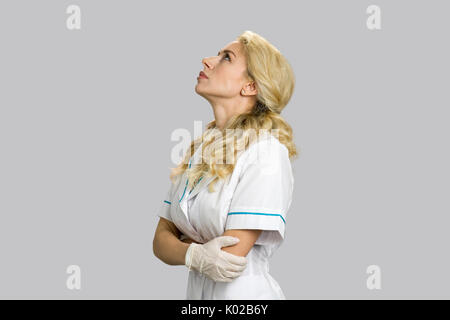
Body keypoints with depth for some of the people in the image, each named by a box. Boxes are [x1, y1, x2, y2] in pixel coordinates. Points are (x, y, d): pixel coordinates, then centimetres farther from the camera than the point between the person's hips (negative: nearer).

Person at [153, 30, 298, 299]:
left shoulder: (267, 151, -17)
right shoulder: (198, 149, 3)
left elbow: (230, 256, -22)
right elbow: (161, 239, 0)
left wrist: (182, 245, -6)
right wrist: (195, 254, -19)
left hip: (245, 292, -5)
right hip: (196, 290, 5)